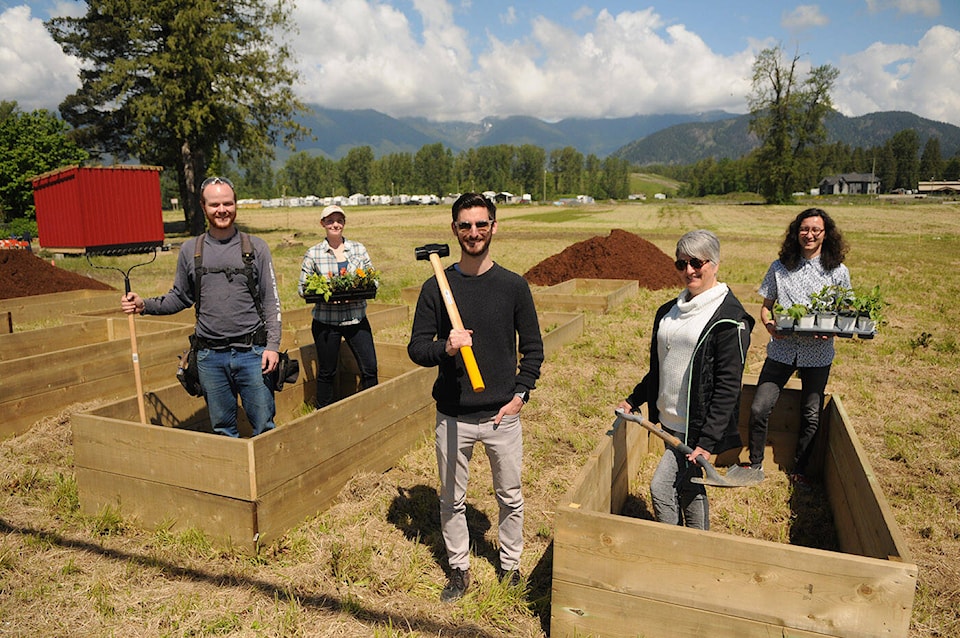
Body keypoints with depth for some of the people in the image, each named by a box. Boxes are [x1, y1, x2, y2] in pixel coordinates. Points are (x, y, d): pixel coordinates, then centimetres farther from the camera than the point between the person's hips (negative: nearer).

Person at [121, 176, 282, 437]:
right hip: (210, 357, 2)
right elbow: (180, 298, 16)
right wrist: (145, 305, 0)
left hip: (252, 353, -2)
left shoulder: (256, 247, 2)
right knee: (222, 429, 13)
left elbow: (271, 301, 0)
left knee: (264, 428, 2)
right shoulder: (190, 250, 8)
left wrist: (273, 345, -8)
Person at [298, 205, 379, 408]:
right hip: (326, 321, -1)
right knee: (326, 372, 9)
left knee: (369, 368, 1)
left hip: (357, 319, 2)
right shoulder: (313, 254, 1)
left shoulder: (358, 248, 6)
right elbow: (303, 288, 2)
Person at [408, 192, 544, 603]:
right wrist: (445, 348, -21)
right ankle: (459, 569, 35)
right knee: (452, 500, 14)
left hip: (503, 415, 0)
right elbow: (416, 347, -1)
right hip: (453, 416, 0)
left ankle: (510, 567, 37)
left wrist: (520, 394, -4)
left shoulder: (513, 286, -1)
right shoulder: (436, 287, -2)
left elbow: (533, 348, 6)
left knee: (510, 498, 14)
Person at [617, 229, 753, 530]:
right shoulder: (669, 311, 10)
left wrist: (707, 441, -21)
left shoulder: (729, 318, -13)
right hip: (670, 421, 8)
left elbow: (728, 387, -17)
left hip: (697, 426, -7)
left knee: (661, 487, -9)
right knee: (687, 487, 17)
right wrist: (633, 400, 19)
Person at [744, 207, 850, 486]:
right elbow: (766, 306, 7)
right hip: (782, 349, 0)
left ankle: (799, 469, 30)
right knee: (759, 409, -8)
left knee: (811, 416, 9)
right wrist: (769, 324, -14)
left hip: (818, 352, 0)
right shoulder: (779, 268, 3)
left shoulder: (838, 272, 1)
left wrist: (832, 329, -15)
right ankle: (756, 464, 14)